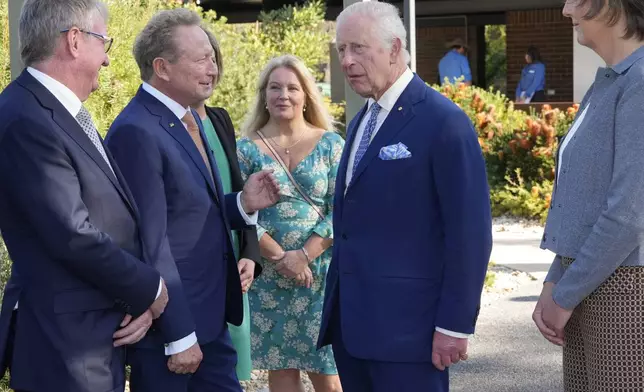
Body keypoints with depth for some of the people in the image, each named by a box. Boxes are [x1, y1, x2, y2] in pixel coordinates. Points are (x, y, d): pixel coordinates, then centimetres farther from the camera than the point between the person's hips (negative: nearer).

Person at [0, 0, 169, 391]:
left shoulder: (70, 114, 11)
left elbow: (121, 218, 10)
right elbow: (74, 237, -24)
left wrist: (142, 297, -5)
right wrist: (150, 289, -10)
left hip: (103, 335, 9)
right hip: (65, 344, -9)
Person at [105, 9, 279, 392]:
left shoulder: (188, 119, 10)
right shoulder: (137, 132, -19)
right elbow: (151, 243, -20)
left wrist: (243, 203, -2)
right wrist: (179, 337, -18)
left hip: (211, 320, 8)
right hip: (170, 325, -8)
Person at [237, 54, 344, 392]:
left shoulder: (330, 145, 2)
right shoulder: (247, 149, 3)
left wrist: (304, 255, -15)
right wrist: (280, 257, -14)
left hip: (322, 273, -1)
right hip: (268, 277, 1)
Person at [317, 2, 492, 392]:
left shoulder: (444, 121, -11)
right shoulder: (361, 122, 15)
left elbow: (470, 231, -14)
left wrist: (455, 324, -15)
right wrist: (338, 306, 16)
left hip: (404, 323, -8)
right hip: (351, 320, 8)